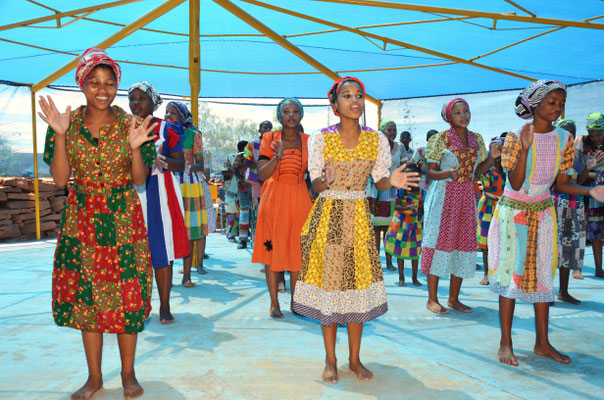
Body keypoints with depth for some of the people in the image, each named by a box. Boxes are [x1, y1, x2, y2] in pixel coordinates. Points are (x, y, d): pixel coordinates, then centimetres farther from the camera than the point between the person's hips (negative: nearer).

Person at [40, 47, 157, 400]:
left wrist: (134, 147, -20)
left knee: (126, 294, 0)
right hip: (81, 222, 2)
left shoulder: (130, 125, -2)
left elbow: (139, 179, -4)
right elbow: (60, 178, -4)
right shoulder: (69, 123, 2)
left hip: (123, 221, -1)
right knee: (86, 295, 7)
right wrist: (60, 135, -13)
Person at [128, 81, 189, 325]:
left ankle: (164, 307, 4)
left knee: (161, 249, -3)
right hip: (132, 193, 3)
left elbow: (181, 164, 1)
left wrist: (163, 161, -18)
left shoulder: (167, 129, 5)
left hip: (160, 192, -3)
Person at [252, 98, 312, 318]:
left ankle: (295, 300, 18)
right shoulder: (270, 138, 2)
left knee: (298, 251, 4)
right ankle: (274, 303, 12)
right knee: (273, 249, 1)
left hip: (299, 199, 2)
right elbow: (262, 174, -6)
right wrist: (277, 157, -20)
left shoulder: (308, 141, 8)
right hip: (274, 199, -1)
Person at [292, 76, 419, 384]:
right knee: (328, 282, 2)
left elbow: (379, 182, 5)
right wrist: (327, 179, -27)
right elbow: (316, 185, -4)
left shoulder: (377, 140, 2)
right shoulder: (321, 139, -4)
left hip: (359, 217, 2)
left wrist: (392, 180, -17)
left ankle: (355, 359, 22)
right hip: (328, 215, -2)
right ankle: (330, 360, 20)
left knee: (358, 287, 4)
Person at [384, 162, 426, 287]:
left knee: (415, 250, 6)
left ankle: (415, 278, 19)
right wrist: (408, 208, -30)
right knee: (400, 249, 4)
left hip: (415, 224, 2)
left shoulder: (423, 192, -1)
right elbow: (396, 206, -14)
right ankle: (401, 277, 16)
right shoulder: (401, 189, -9)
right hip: (401, 222, -2)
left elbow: (422, 209, 6)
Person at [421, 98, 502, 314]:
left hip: (467, 196, 6)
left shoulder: (476, 139, 10)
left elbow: (478, 170, 12)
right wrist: (447, 173, -26)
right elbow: (430, 172, -8)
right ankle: (432, 299, 5)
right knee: (439, 242, -5)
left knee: (464, 243, 6)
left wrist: (491, 157, -4)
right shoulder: (442, 138, -6)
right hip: (444, 195, -5)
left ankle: (454, 298, 18)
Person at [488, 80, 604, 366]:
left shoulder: (564, 139, 0)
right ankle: (505, 343, 8)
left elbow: (562, 183, 2)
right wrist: (525, 149, -30)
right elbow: (515, 184, -19)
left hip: (543, 214, 5)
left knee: (542, 275, 8)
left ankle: (542, 343, 20)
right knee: (510, 273, -2)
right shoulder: (515, 138, -14)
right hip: (513, 212, -4)